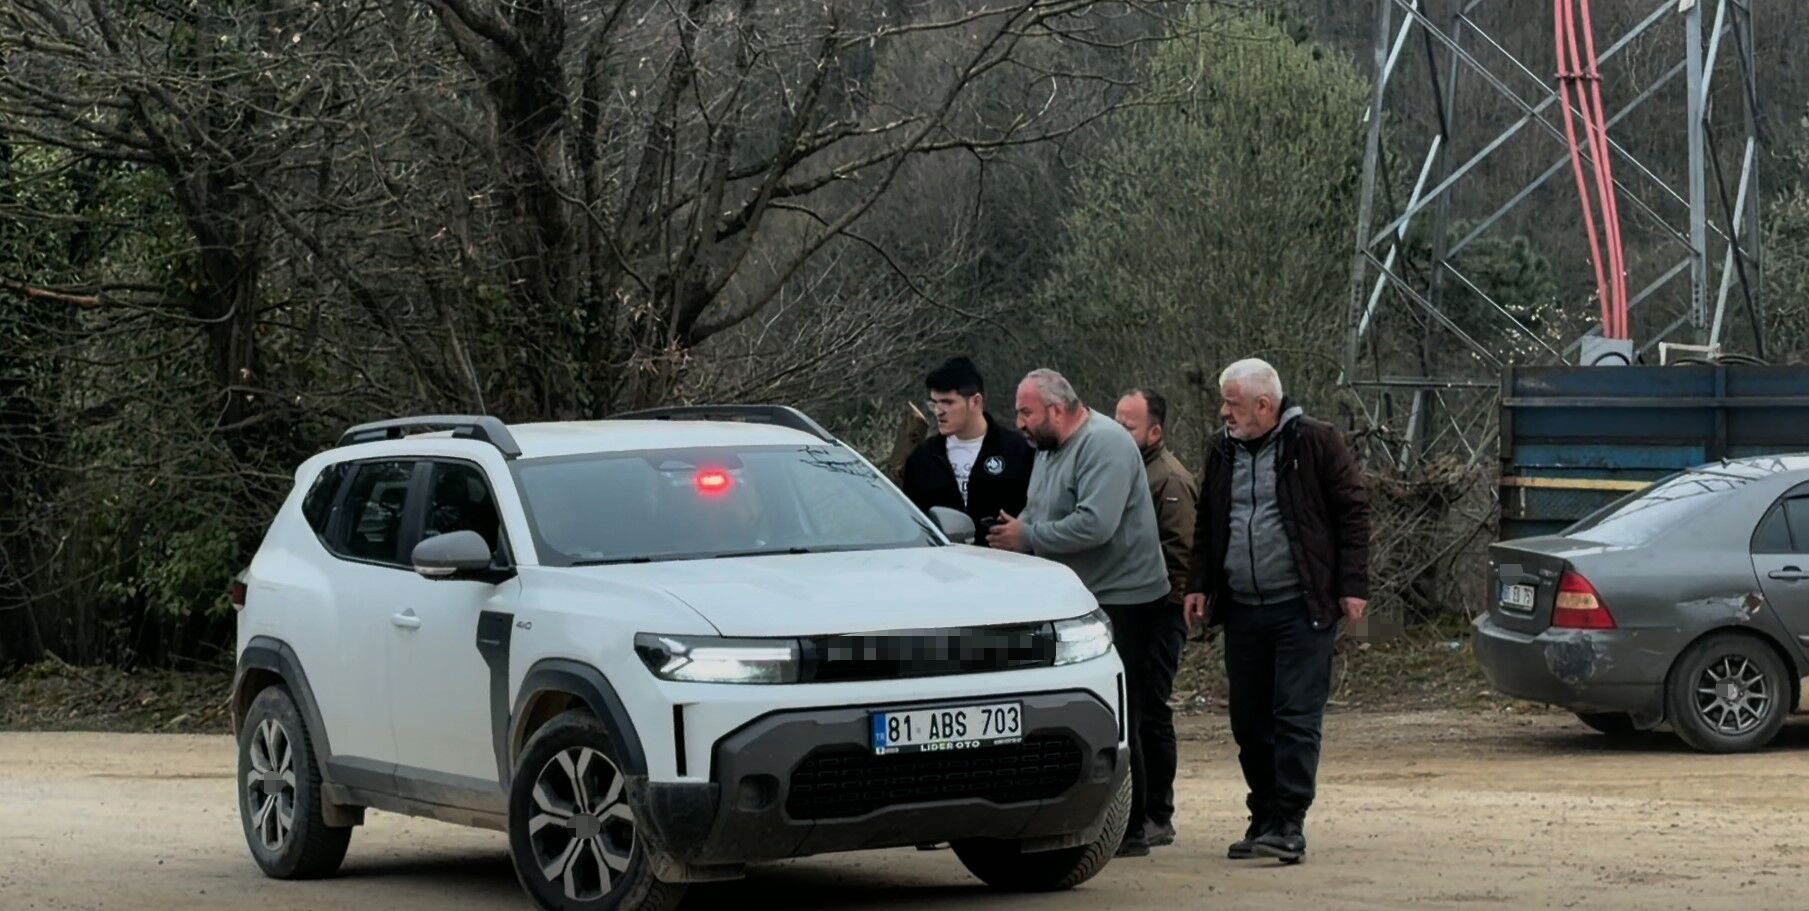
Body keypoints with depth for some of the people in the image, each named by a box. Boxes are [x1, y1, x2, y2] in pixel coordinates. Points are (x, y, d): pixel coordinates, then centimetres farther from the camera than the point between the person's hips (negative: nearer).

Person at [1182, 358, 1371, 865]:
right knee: (1249, 722, 10)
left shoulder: (1316, 444, -5)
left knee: (1296, 719, -8)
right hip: (1242, 610, 6)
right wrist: (1199, 585, 11)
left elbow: (1353, 512, -5)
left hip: (1302, 608, -6)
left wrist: (1353, 586, -9)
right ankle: (1264, 821, 20)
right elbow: (1207, 525, 20)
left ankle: (1289, 827, -8)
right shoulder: (1224, 452, 13)